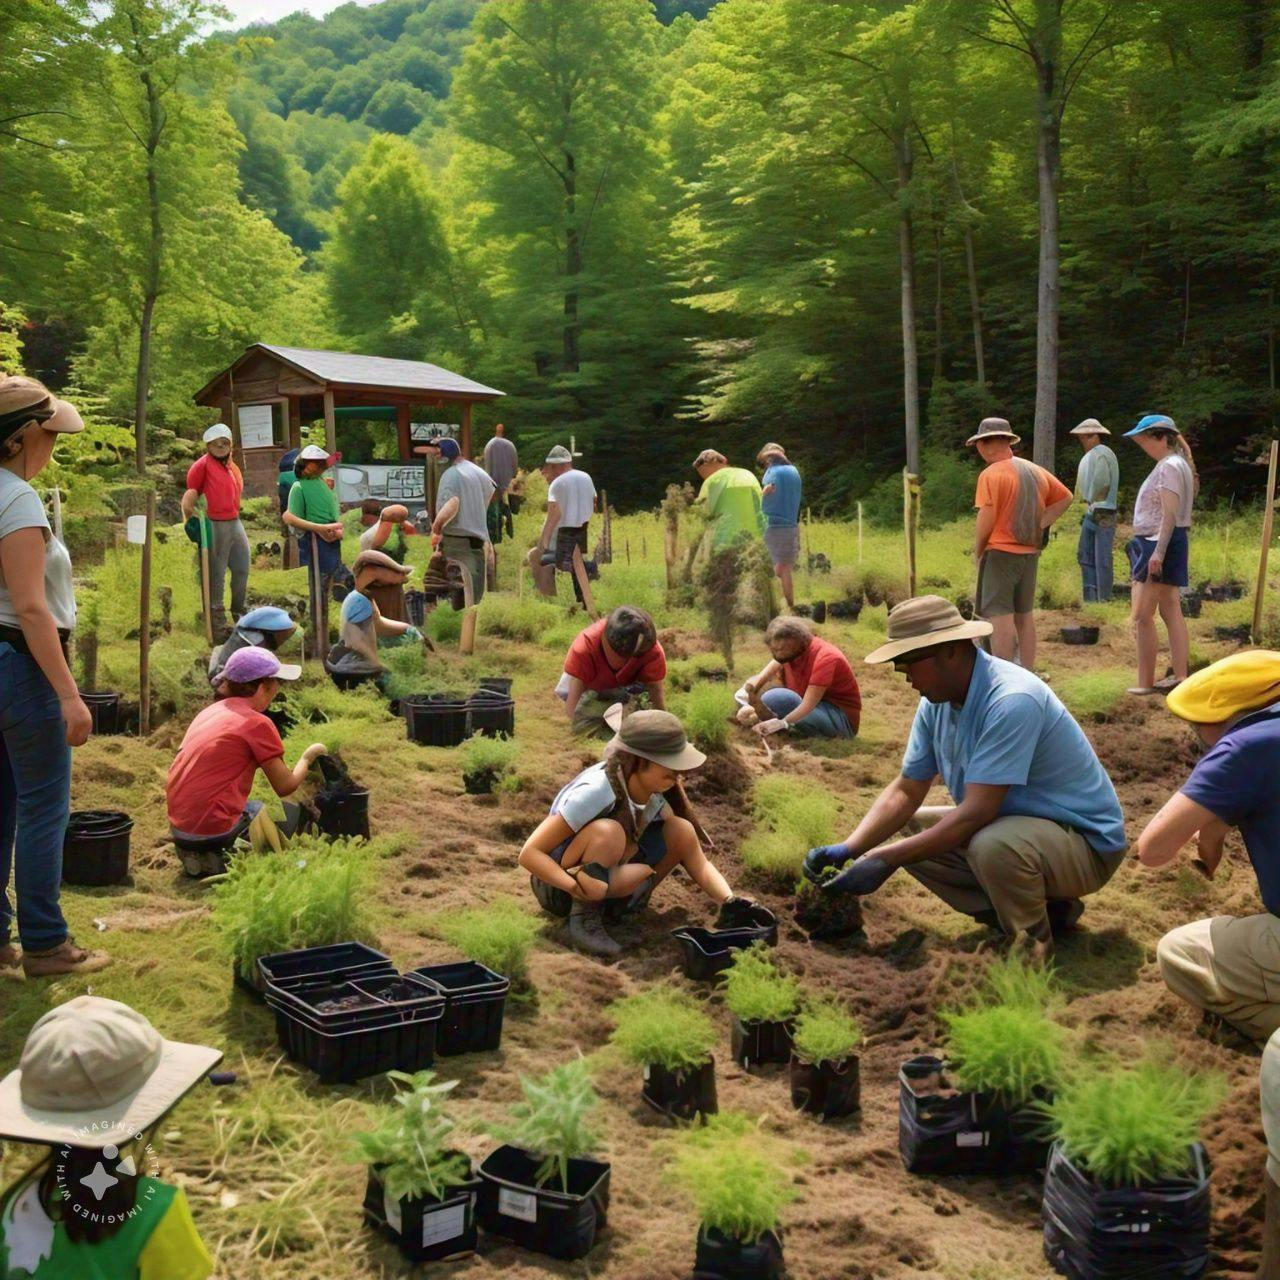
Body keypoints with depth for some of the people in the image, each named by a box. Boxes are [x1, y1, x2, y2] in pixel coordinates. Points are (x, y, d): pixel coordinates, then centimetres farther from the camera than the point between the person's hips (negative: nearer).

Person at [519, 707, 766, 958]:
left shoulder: (657, 795, -10)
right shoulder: (595, 792, -30)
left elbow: (698, 861, -10)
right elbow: (529, 853, -29)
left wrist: (730, 903, -28)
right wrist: (578, 887, -44)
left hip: (611, 880, 6)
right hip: (558, 886, -6)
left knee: (682, 831, -15)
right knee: (609, 832, -36)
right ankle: (584, 918, -20)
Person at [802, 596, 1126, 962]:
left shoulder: (1011, 701, -29)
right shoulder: (936, 702, -2)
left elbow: (976, 813, -32)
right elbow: (906, 791, 4)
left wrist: (885, 859, -29)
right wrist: (847, 849, -11)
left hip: (1086, 841, -9)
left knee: (992, 845, -37)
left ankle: (1034, 956, -8)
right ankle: (1046, 909, 8)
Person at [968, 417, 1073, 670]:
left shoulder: (991, 474, -12)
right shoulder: (1035, 471, 11)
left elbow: (986, 518, -17)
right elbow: (1065, 497, 19)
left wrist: (977, 551, -4)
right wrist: (1040, 524, 14)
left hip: (1000, 552, -8)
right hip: (1030, 552, 8)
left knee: (1000, 616, -6)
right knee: (1025, 615, 15)